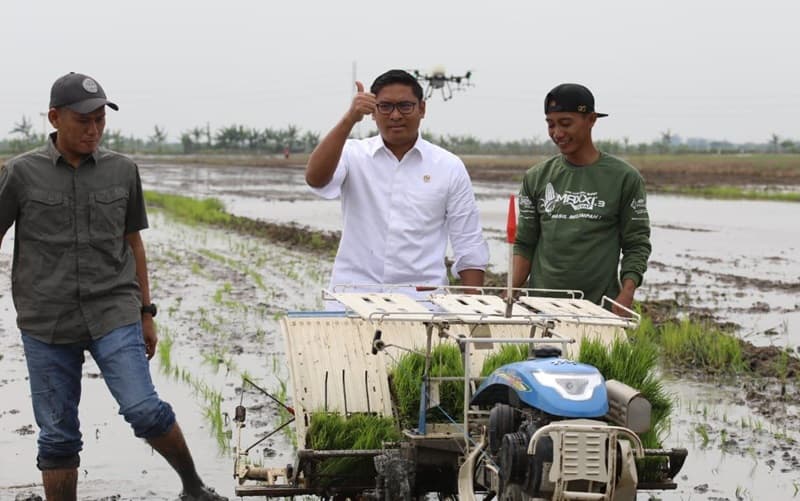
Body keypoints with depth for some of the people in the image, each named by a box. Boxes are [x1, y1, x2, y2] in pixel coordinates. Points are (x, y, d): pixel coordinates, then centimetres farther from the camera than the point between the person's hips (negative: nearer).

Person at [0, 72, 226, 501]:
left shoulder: (122, 170, 5)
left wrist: (146, 312, 15)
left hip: (114, 314, 0)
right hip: (47, 323, 0)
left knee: (144, 410, -12)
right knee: (58, 436, 4)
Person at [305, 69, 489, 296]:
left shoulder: (449, 167, 7)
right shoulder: (354, 154, 6)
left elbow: (469, 247, 7)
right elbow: (315, 179, -14)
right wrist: (349, 120, -22)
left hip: (422, 295, 0)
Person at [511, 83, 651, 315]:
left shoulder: (624, 178, 2)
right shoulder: (536, 178, 10)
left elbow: (636, 245, 1)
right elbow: (525, 244, 11)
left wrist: (626, 295, -13)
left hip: (599, 307, -2)